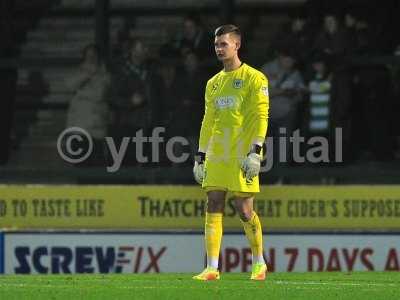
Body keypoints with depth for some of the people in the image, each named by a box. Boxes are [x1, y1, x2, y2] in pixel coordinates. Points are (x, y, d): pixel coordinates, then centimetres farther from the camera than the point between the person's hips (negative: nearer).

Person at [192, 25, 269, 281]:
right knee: (213, 207, -3)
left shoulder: (254, 78, -1)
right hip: (217, 154, 6)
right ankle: (212, 268, -5)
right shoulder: (213, 83, 18)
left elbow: (261, 116, -8)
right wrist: (201, 156, 14)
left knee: (244, 209, -4)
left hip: (242, 154, -6)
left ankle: (259, 262, 14)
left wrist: (256, 151, -17)